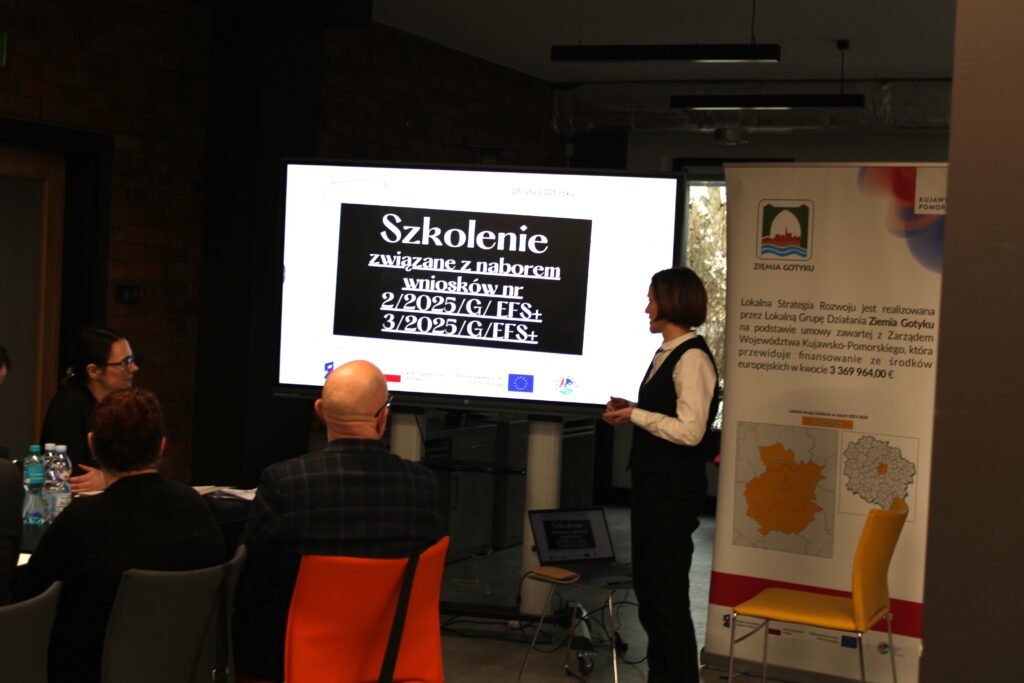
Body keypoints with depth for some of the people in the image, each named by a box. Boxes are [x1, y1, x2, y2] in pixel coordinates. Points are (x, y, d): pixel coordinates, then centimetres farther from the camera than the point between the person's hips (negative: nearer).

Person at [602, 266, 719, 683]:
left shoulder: (692, 358, -17)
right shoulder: (666, 354, 12)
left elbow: (690, 430, -23)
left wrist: (636, 415, -16)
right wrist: (630, 411, 6)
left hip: (674, 491, -10)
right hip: (652, 486, 10)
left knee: (668, 594, -1)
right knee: (647, 587, 18)